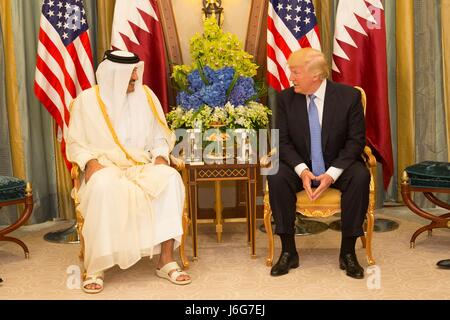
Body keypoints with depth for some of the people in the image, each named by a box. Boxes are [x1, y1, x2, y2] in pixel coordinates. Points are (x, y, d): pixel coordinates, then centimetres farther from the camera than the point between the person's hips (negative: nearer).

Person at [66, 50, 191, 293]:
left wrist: (160, 156, -7)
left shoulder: (145, 96, 9)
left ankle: (166, 260, -26)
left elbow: (159, 137, 13)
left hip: (143, 166, 3)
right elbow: (75, 142, 4)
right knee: (104, 186, -39)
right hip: (105, 167, -2)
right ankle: (96, 266, -27)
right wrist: (89, 162, -15)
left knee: (171, 178, -29)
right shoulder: (87, 100, 2)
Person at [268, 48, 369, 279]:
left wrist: (332, 173, -23)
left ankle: (348, 252, -19)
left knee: (360, 177, -32)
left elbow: (356, 140, -10)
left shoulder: (349, 96, -9)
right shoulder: (286, 98, -3)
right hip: (301, 167, 1)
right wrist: (302, 170, -23)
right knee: (276, 177, -29)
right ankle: (288, 252, -19)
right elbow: (283, 141, -5)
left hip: (338, 166, -1)